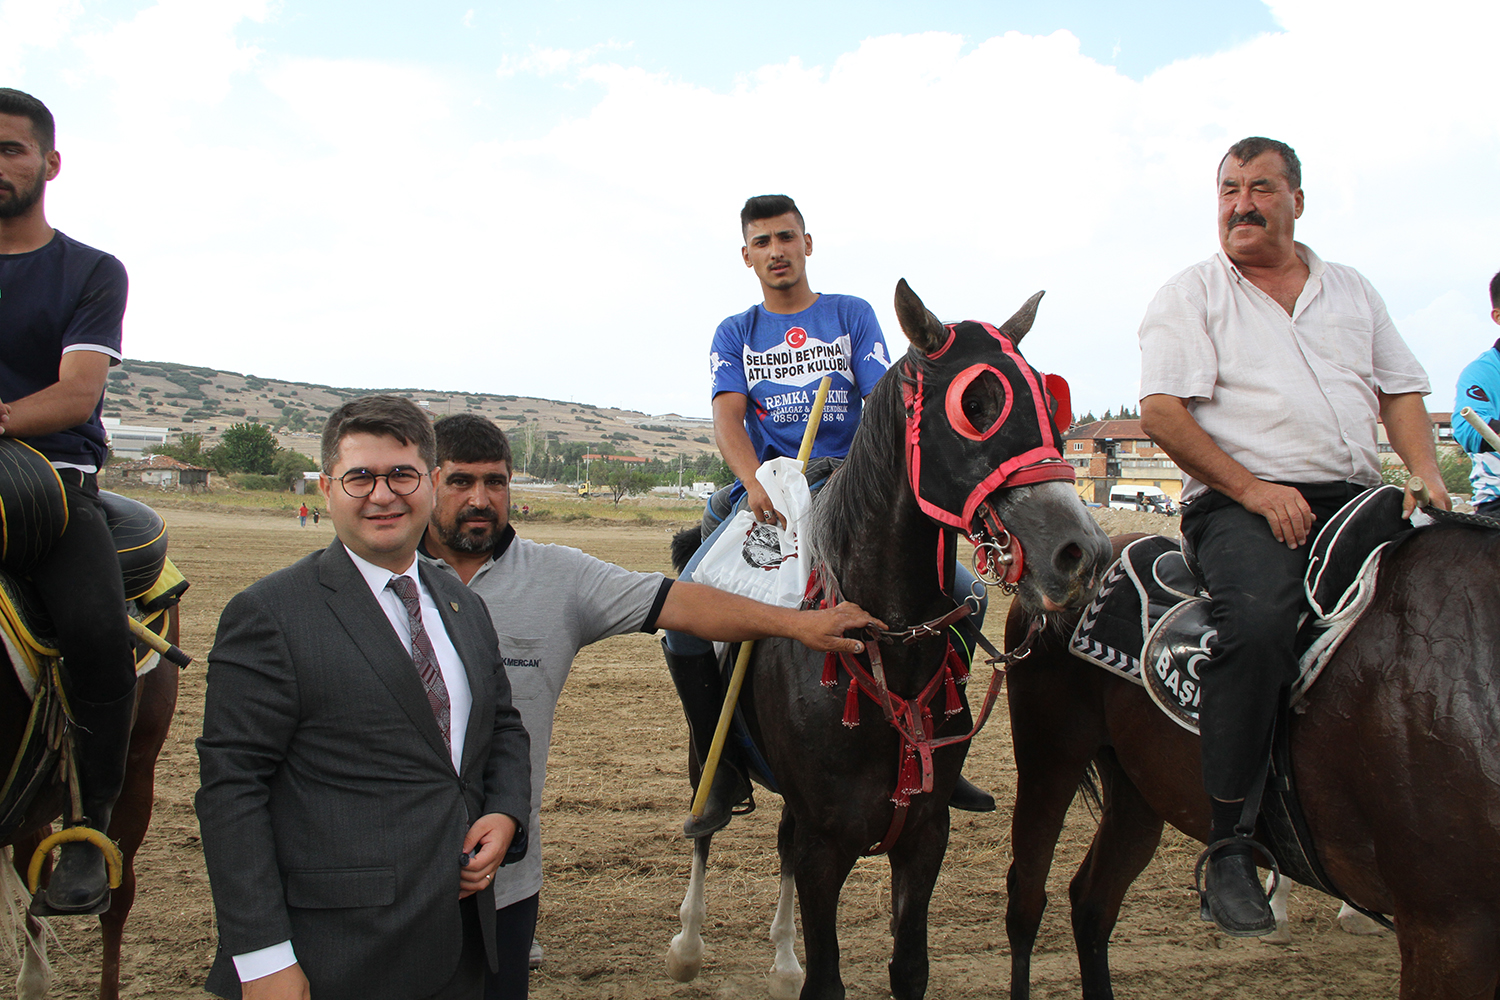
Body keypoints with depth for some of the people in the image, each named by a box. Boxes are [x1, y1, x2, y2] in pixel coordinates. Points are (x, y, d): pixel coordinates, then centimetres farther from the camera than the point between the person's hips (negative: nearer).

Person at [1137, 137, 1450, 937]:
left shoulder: (1351, 291, 23)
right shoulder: (1190, 295, 7)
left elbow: (1401, 391, 22)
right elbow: (1161, 410, -5)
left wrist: (1426, 474, 2)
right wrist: (1252, 488, -14)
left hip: (1354, 498, 6)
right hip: (1239, 505, -5)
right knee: (1259, 617, -34)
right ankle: (1228, 846, -25)